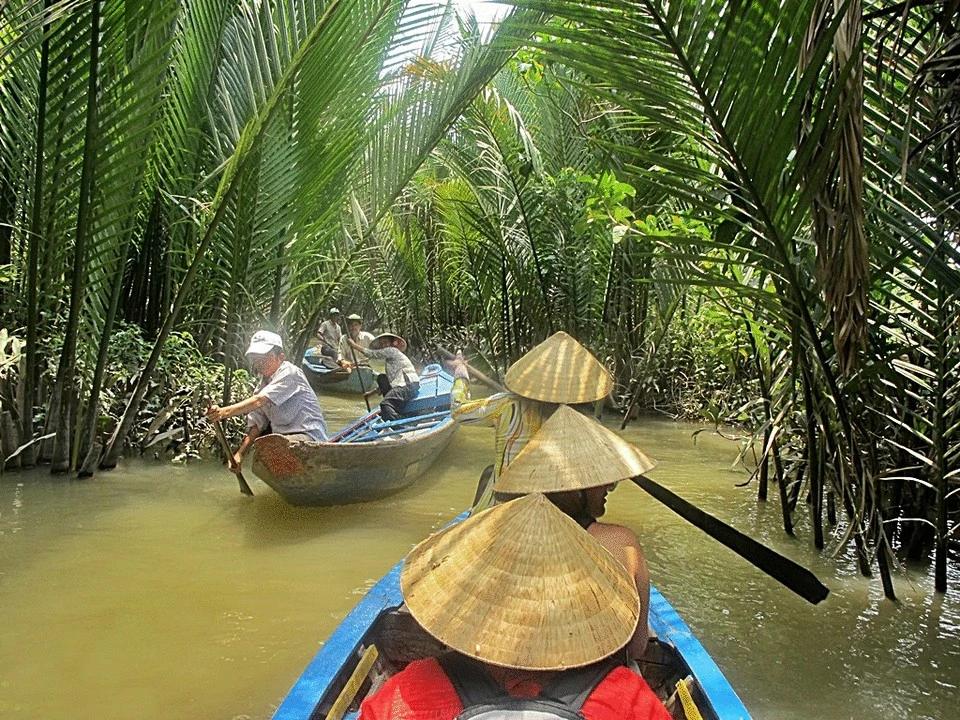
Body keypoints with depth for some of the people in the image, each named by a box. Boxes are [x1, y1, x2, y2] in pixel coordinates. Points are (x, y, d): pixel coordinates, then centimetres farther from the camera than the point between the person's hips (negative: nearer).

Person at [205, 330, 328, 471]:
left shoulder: (289, 372, -12)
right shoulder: (262, 387, 14)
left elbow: (259, 401, -25)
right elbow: (256, 426, 9)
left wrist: (225, 412, -35)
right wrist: (239, 454, -4)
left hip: (309, 436, -10)